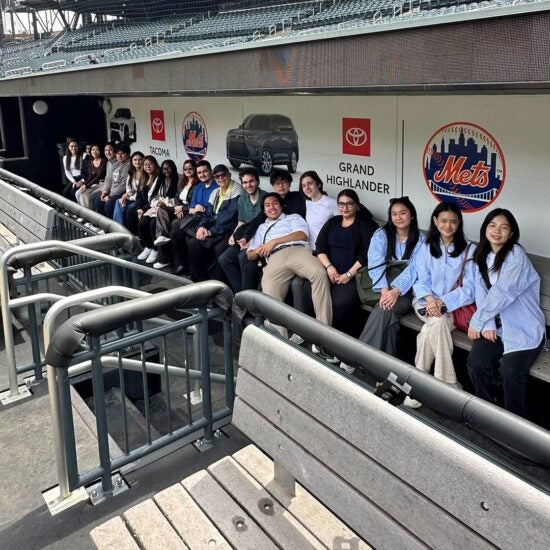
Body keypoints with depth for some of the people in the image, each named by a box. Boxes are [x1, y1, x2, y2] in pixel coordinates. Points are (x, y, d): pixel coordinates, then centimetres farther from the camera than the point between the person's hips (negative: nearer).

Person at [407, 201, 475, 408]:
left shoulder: (469, 250, 2)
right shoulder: (426, 248, 10)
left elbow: (470, 288, -5)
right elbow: (421, 281, 3)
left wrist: (443, 302, -19)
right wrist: (429, 299, -19)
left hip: (455, 305, -1)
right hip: (427, 301, 1)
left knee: (429, 331, -31)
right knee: (439, 322, -33)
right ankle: (448, 385, -24)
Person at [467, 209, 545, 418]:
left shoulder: (516, 254, -9)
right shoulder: (481, 256, 11)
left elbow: (502, 292, -18)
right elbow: (481, 293, 1)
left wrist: (477, 321, -14)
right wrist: (487, 324, -14)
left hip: (524, 328, -5)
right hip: (497, 325, 5)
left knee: (511, 372, -23)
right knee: (476, 362, -17)